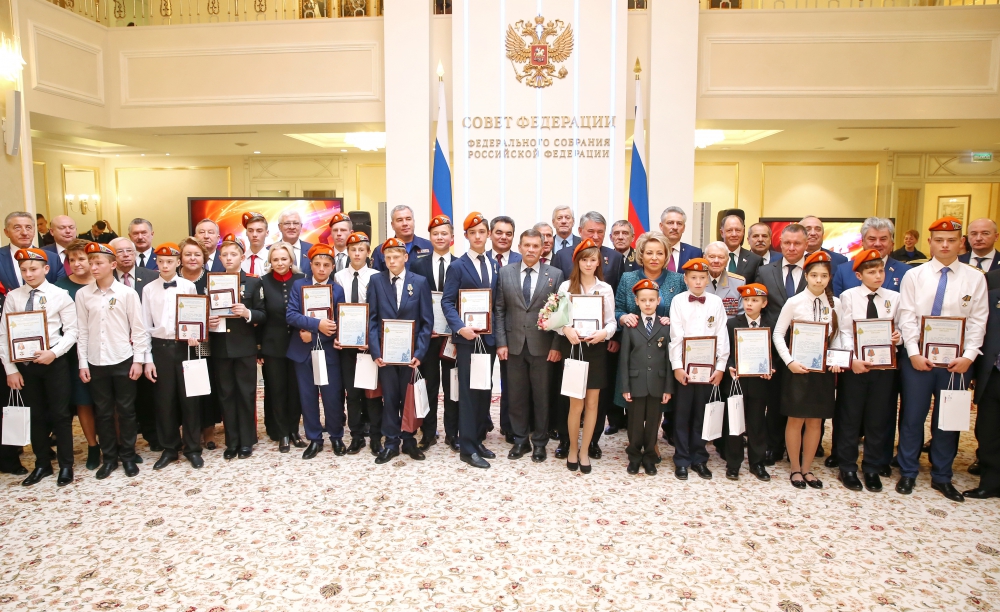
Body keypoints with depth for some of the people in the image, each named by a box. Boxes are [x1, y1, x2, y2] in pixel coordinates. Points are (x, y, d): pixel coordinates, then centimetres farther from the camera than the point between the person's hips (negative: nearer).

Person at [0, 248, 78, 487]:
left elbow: (71, 331, -6)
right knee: (36, 415, 13)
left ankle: (66, 465, 16)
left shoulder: (60, 295, -5)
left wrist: (54, 352, -20)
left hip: (55, 361, -3)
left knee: (60, 413, 4)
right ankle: (42, 464, 27)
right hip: (24, 363, 3)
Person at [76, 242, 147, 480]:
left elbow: (138, 329, -2)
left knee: (126, 411, 7)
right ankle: (109, 457, 22)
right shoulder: (82, 294, 1)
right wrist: (82, 363, 2)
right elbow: (82, 331, 4)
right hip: (95, 362, 2)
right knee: (103, 412, 10)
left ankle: (128, 456, 20)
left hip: (123, 361, -2)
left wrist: (138, 360, -5)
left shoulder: (128, 293, -5)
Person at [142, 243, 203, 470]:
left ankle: (192, 448, 16)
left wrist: (194, 336, -17)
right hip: (160, 348, 1)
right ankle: (170, 448, 21)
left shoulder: (189, 286, 0)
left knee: (189, 398, 4)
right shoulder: (148, 289, 4)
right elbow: (145, 326, 4)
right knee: (164, 400, 7)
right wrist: (148, 359, 0)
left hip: (184, 347, -1)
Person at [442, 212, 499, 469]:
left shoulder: (495, 265, 11)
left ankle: (478, 440, 23)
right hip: (467, 337, -5)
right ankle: (467, 448, 6)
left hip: (490, 336, 5)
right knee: (468, 392, -2)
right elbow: (447, 302, -9)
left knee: (485, 390, 11)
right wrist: (460, 327, -23)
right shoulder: (457, 266, -4)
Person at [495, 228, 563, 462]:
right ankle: (520, 440, 23)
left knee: (541, 395, 8)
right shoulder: (505, 272, 4)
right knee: (517, 395, 9)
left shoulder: (555, 274, 0)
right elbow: (500, 310, 4)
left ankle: (539, 442, 22)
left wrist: (557, 346, -7)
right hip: (514, 344, 1)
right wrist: (501, 342, -3)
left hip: (542, 345, -1)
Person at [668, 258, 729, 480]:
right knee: (682, 413, 4)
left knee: (701, 413, 9)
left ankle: (699, 459, 20)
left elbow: (722, 336, 2)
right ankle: (681, 460, 13)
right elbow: (675, 336, -5)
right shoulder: (678, 301, -1)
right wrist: (677, 366, -10)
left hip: (708, 365, 2)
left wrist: (720, 367, -3)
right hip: (684, 364, -1)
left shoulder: (716, 302, 3)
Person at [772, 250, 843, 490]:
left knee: (816, 421, 10)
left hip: (823, 369, 3)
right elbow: (778, 334, -4)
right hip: (798, 368, -3)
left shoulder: (835, 303, 3)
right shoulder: (794, 302, -7)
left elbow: (838, 336, 9)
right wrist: (789, 361, -13)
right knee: (796, 420, 5)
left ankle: (807, 468, 24)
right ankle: (795, 469, 20)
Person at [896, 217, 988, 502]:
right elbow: (907, 317, -4)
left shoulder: (975, 278, 2)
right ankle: (908, 473, 21)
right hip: (918, 358, -1)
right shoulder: (914, 275, 0)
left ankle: (942, 477, 26)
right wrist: (914, 353, -12)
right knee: (913, 416, 6)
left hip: (956, 360, 1)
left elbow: (978, 321, -1)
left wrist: (968, 356, -11)